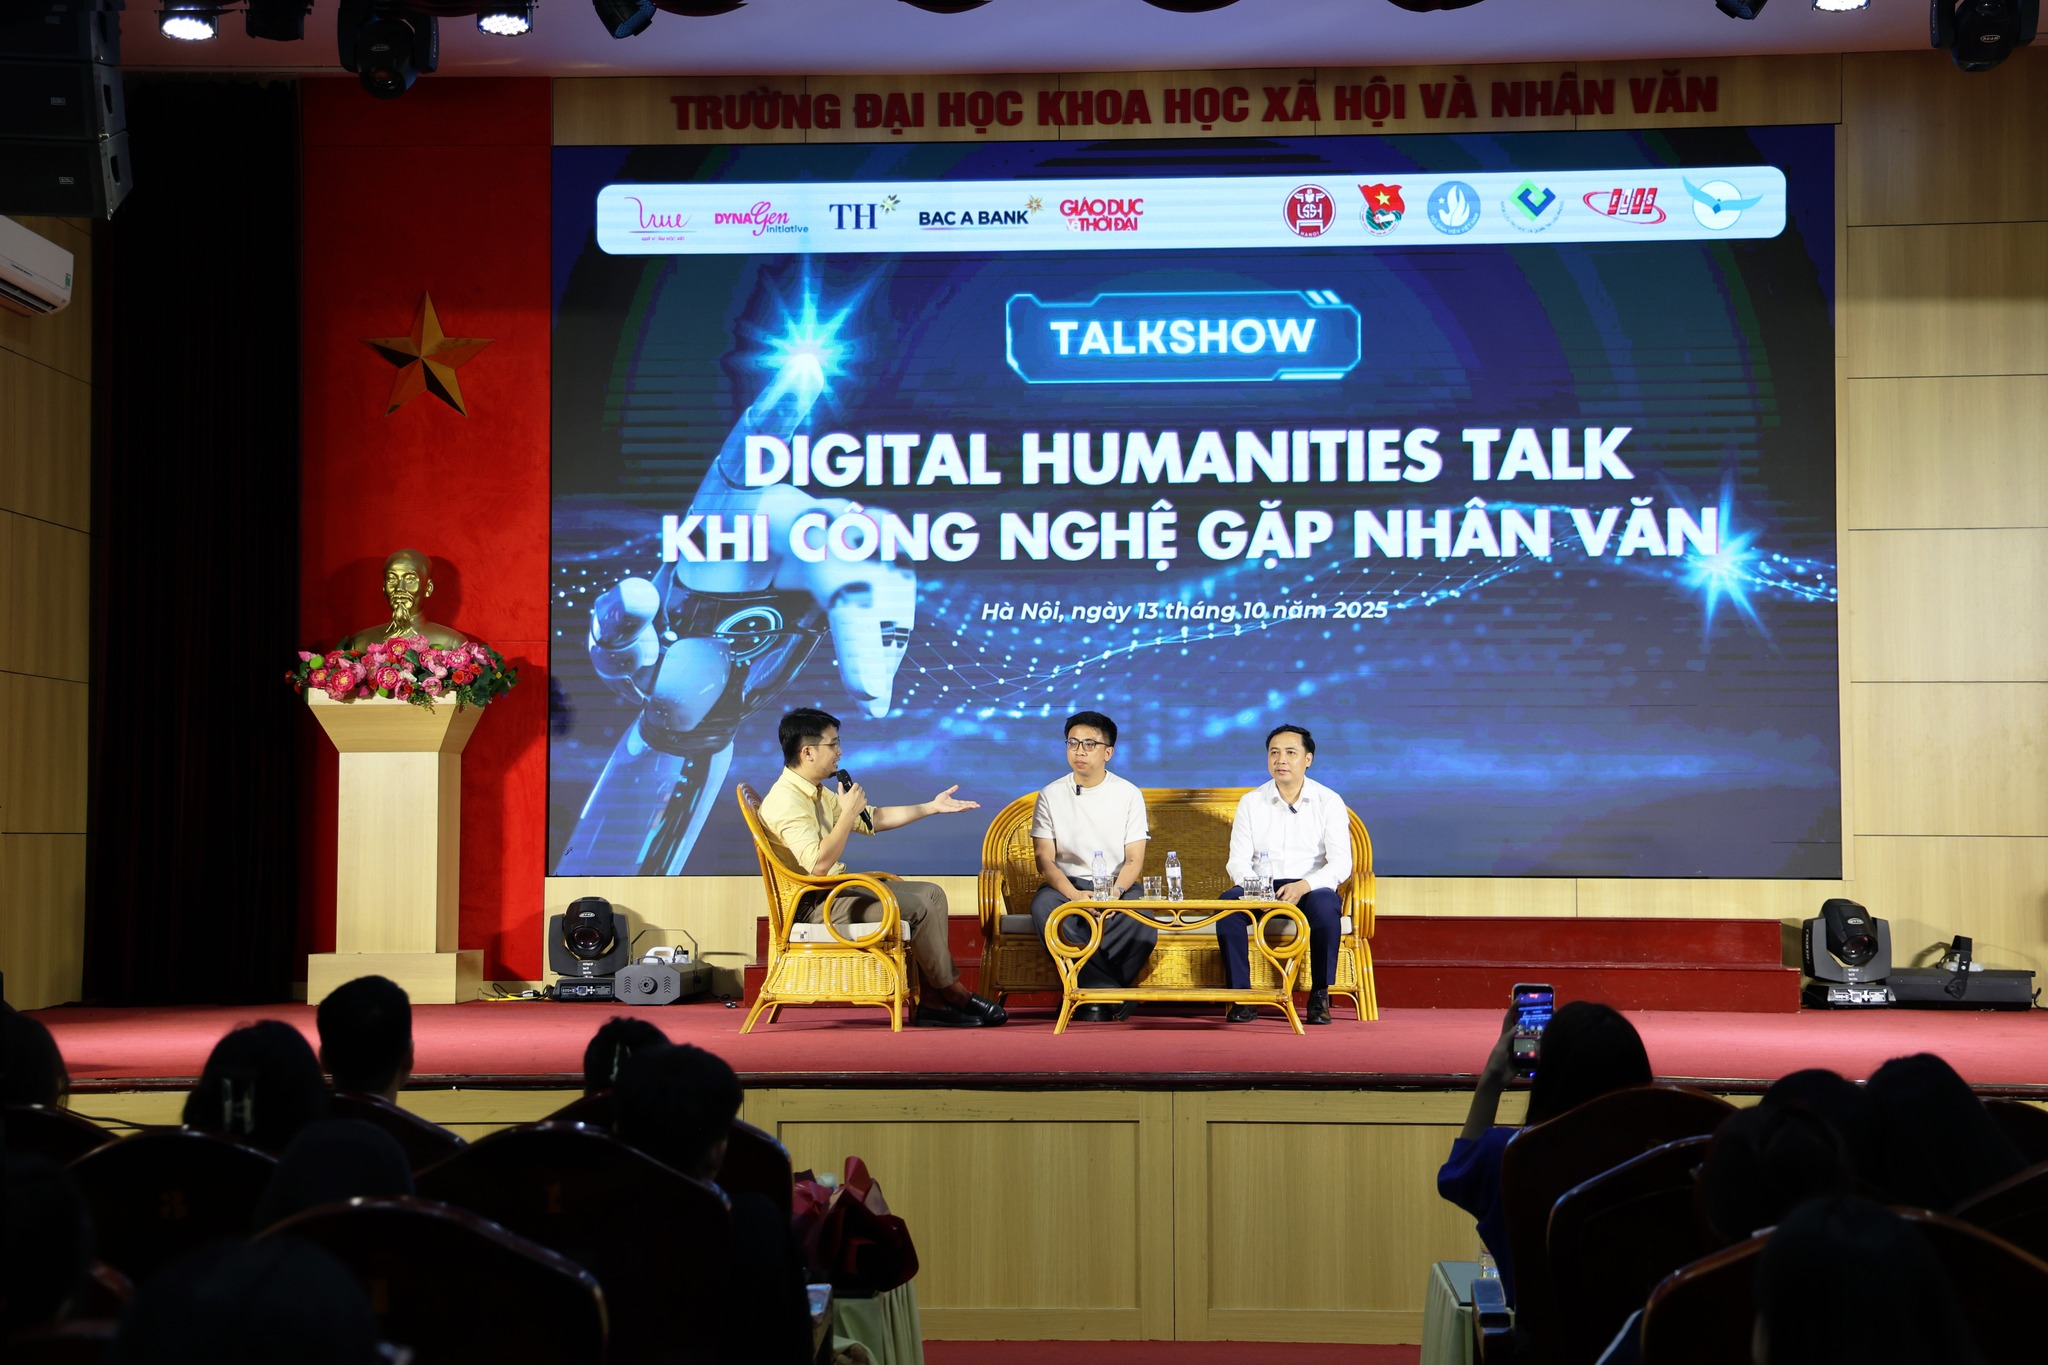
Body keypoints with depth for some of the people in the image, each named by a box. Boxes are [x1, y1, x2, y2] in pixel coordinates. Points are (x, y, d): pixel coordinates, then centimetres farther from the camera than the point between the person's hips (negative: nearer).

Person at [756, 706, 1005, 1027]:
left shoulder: (818, 793, 13)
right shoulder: (785, 801, -20)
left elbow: (874, 819, 22)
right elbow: (818, 865, -30)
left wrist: (931, 807, 19)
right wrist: (848, 813, -22)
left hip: (836, 891, 11)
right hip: (813, 905, -11)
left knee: (931, 893, 4)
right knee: (917, 907, -18)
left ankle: (930, 1001, -5)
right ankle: (954, 995, 1)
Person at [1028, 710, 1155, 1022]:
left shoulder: (1129, 795, 5)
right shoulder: (1050, 795, 5)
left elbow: (1134, 859, 1)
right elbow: (1045, 859, -2)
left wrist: (1114, 892, -21)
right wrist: (1075, 894, -21)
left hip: (1117, 884, 0)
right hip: (1066, 884, 0)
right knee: (1044, 908, -35)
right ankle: (1111, 994, -32)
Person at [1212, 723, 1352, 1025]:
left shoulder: (1329, 802, 2)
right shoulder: (1250, 802, 9)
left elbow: (1341, 864, -7)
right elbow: (1238, 860, 3)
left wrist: (1303, 886, -25)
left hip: (1311, 889, -2)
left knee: (1326, 906, -37)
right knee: (1228, 902, -30)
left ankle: (1320, 996, -22)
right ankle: (1241, 995, -24)